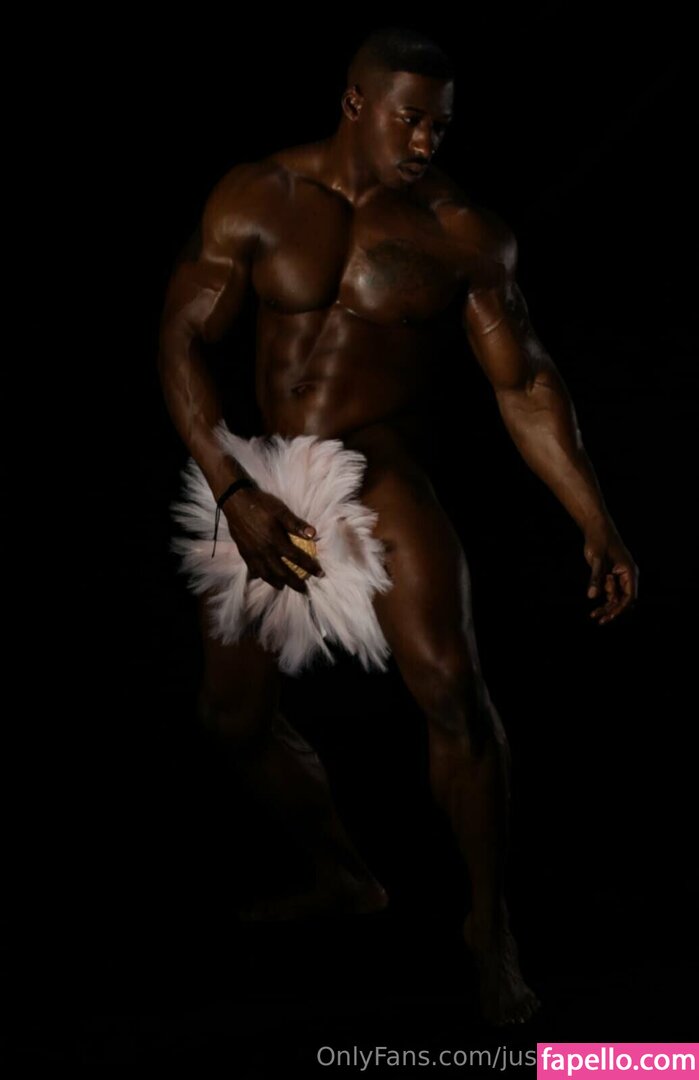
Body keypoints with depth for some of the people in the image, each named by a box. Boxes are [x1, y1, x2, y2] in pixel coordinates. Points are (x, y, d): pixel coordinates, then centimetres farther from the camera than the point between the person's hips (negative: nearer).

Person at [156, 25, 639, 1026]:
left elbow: (526, 386, -2)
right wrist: (235, 495, -17)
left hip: (383, 475, -3)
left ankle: (493, 926, -6)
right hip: (265, 483, 3)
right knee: (234, 707, 12)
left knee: (451, 685, -23)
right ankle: (346, 877, 36)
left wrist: (598, 526, -6)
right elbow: (182, 342, -6)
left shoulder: (464, 231, -8)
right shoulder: (255, 198, -5)